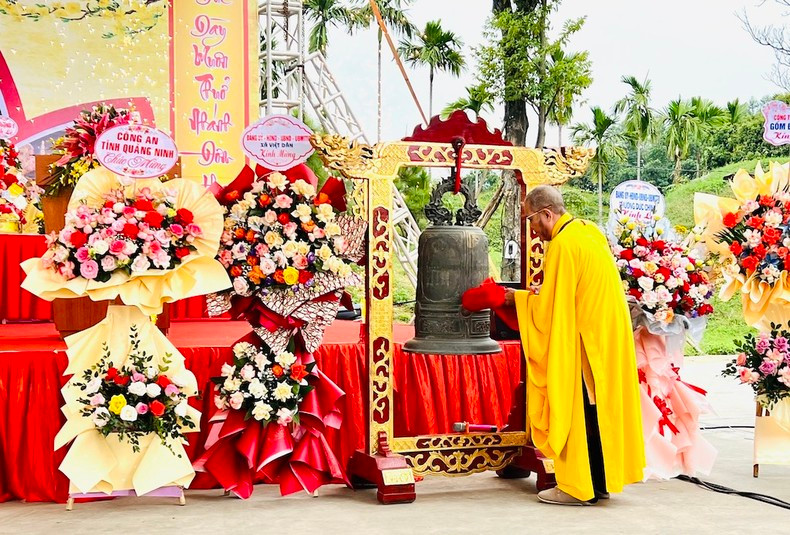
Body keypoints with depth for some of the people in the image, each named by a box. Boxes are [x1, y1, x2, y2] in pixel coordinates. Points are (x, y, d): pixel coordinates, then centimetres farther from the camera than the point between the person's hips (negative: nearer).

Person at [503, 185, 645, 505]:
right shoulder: (590, 231, 11)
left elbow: (549, 306, -16)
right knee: (599, 406, 13)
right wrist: (541, 295, 14)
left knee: (576, 409, -2)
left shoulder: (562, 245, -17)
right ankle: (601, 481, 19)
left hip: (584, 341, -9)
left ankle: (579, 487, 3)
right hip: (609, 335, 9)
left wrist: (519, 298, -1)